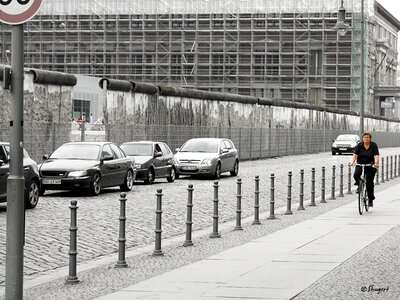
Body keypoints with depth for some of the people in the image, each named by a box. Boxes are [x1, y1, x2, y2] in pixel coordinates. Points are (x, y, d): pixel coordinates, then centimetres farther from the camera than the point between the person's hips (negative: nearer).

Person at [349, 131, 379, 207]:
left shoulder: (374, 145, -4)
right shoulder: (359, 146, 0)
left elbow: (376, 156, -15)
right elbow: (355, 155, -10)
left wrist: (376, 163, -33)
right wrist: (352, 162, -29)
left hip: (371, 166, -1)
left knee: (369, 181, -8)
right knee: (356, 175, -28)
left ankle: (370, 199, 5)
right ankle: (359, 185, 4)